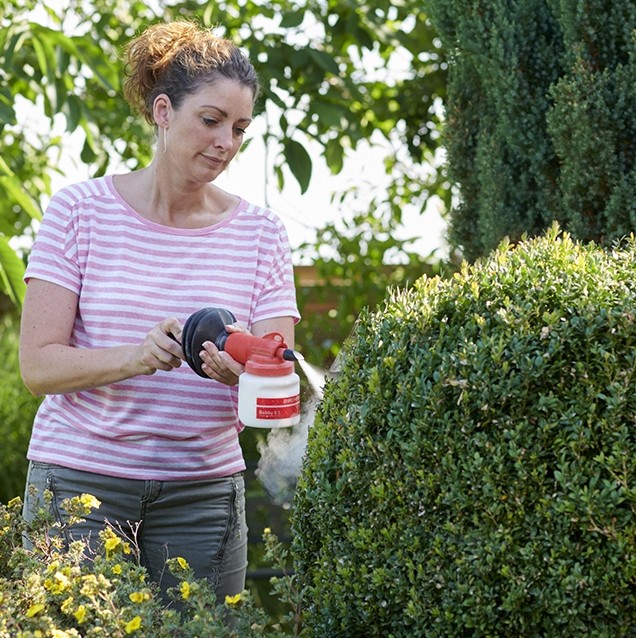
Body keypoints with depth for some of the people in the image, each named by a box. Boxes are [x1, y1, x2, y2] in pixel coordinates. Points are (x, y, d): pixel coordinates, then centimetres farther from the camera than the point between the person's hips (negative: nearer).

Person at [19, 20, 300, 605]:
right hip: (78, 478, -2)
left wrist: (245, 370, -25)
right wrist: (137, 357, -26)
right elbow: (38, 364, -9)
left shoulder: (260, 232, 5)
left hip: (203, 488, 2)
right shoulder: (81, 211, -2)